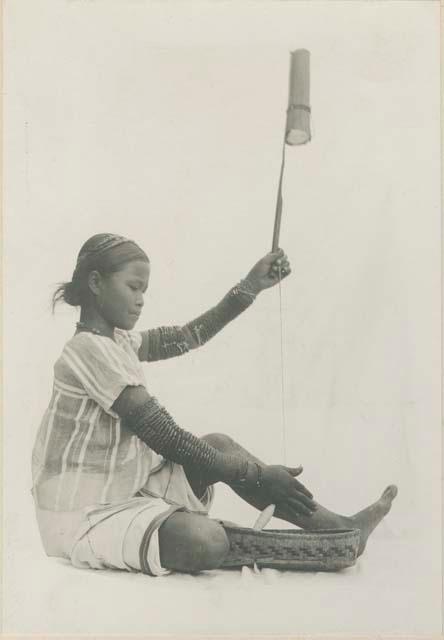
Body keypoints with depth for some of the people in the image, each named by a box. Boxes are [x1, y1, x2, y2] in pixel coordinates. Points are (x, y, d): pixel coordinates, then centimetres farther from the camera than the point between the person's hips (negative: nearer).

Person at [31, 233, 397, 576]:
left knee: (219, 445, 5)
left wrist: (250, 287, 7)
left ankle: (340, 530, 7)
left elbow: (187, 337, 11)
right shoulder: (89, 349, -21)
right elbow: (165, 438, -22)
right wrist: (253, 474, -18)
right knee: (206, 542, -32)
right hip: (85, 517, -10)